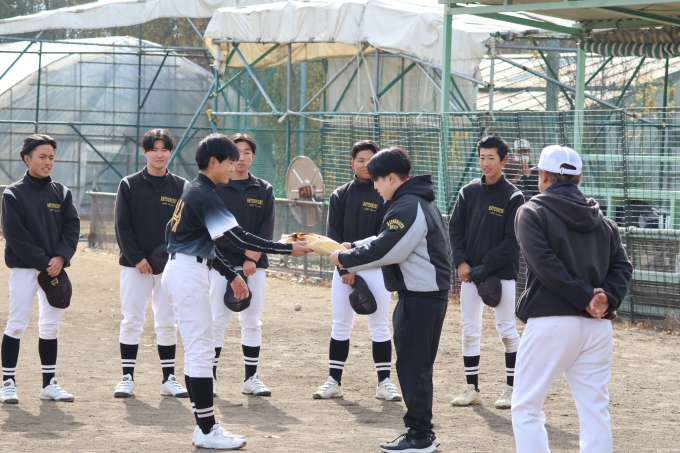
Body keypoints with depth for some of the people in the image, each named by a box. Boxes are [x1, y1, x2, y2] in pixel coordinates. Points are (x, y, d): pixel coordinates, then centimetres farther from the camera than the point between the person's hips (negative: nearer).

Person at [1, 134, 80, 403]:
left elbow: (72, 228, 4)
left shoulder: (61, 193, 10)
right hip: (24, 268, -4)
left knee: (51, 326, 8)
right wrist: (43, 262, -16)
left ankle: (49, 383, 14)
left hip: (55, 268, 4)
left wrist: (61, 257, -12)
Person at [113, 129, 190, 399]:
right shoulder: (130, 185, 1)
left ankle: (169, 379, 11)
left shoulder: (181, 187, 5)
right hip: (135, 265, -1)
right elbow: (122, 225, -3)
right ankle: (127, 378, 5)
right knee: (132, 321, -1)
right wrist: (136, 257, -11)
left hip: (170, 266, 1)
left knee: (167, 323, 5)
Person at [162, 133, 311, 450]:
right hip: (189, 275, -11)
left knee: (196, 350, 12)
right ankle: (207, 432, -5)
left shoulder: (196, 192, 15)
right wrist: (289, 249, -19)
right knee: (202, 350, -8)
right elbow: (240, 238, -21)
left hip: (183, 272, 11)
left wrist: (230, 275, 20)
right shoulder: (205, 196, -16)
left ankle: (205, 426, 15)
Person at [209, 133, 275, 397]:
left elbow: (266, 230, 3)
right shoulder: (215, 188, 0)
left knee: (252, 322, 4)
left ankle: (251, 378, 10)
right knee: (218, 321, -3)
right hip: (222, 261, -2)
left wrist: (253, 257, -11)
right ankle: (210, 376, 4)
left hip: (255, 264, 3)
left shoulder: (263, 190, 8)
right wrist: (244, 248, -15)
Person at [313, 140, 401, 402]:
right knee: (340, 326, 5)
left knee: (380, 326, -1)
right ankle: (334, 382, 9)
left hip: (376, 269, -2)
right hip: (343, 269, 2)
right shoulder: (340, 196, 7)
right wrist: (344, 268, -9)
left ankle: (384, 383, 3)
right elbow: (333, 235, 2)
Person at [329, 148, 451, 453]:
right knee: (418, 365, 15)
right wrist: (353, 248, 12)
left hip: (420, 297, -11)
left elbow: (384, 250, -20)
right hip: (425, 294, 11)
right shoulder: (419, 202, 16)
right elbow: (388, 241, 21)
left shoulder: (408, 208, -18)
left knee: (412, 365, -5)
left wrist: (345, 259, -9)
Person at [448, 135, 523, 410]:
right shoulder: (468, 192, 7)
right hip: (470, 274, 4)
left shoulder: (513, 197, -6)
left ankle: (511, 388, 6)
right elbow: (455, 228, 7)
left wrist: (485, 267, -15)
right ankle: (472, 389, 12)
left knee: (507, 330, -2)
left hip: (502, 274, -4)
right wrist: (460, 262, -7)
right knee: (469, 331, 5)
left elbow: (513, 241, -10)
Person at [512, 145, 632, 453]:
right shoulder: (601, 220, 16)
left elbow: (546, 266, -13)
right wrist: (606, 300, -7)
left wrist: (586, 299, -13)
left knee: (526, 408, 3)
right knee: (595, 411, 7)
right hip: (598, 325, 5)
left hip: (551, 322, -5)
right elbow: (622, 266, 6)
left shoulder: (532, 213, 0)